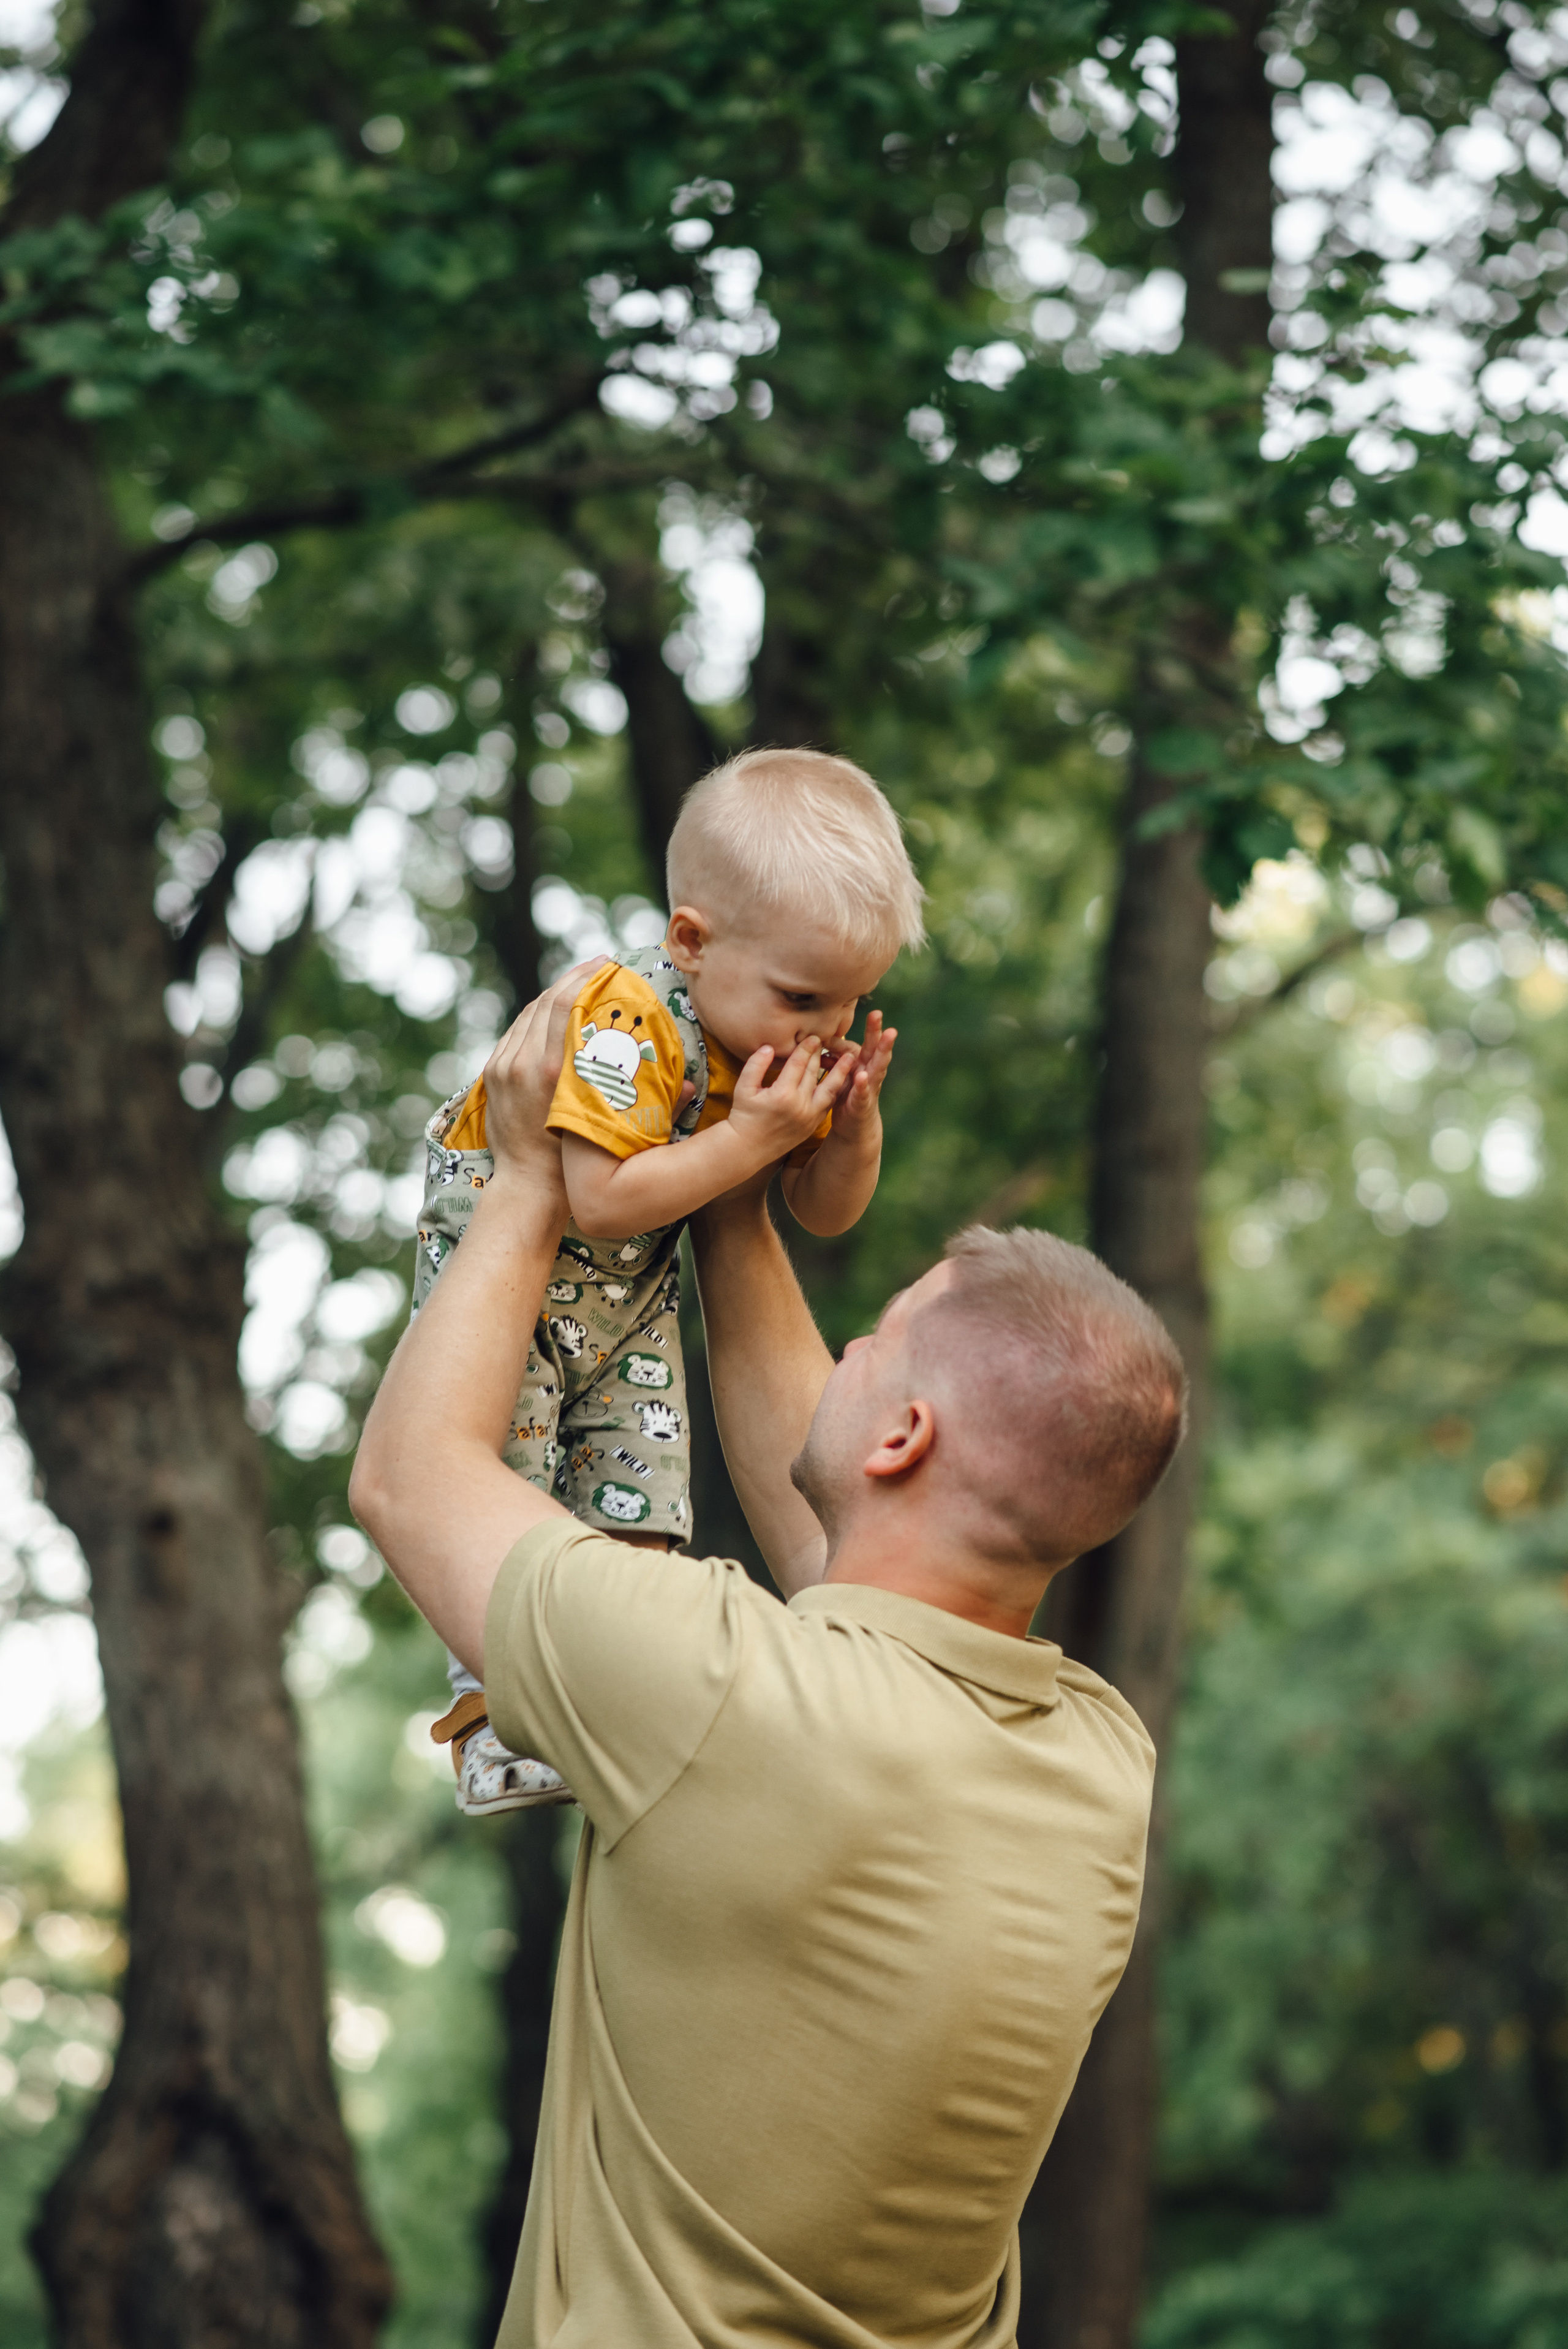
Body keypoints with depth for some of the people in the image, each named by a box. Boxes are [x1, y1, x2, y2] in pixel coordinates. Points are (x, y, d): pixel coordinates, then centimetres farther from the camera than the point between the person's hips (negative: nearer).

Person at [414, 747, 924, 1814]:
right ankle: (494, 1703, -5)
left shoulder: (793, 1041, -8)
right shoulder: (629, 1024, -33)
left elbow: (827, 1213, 2)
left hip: (634, 1292, 7)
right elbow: (603, 1202, -40)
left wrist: (855, 1127, -19)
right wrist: (749, 1138, -37)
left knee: (638, 1492, 4)